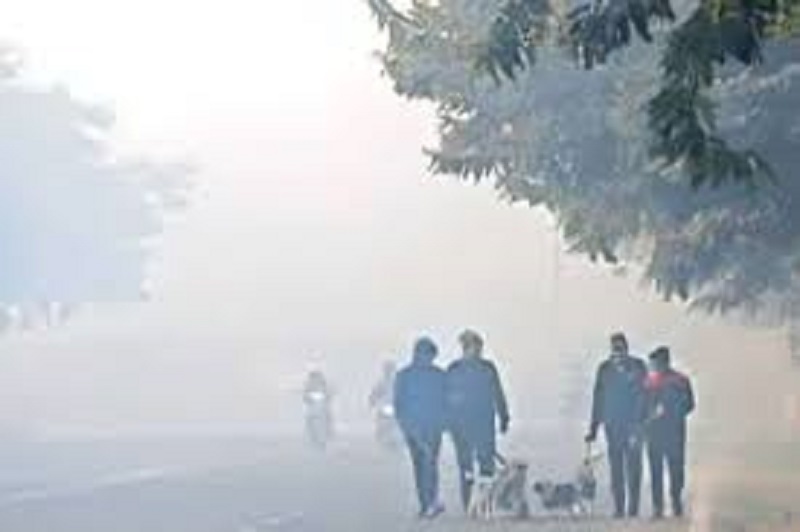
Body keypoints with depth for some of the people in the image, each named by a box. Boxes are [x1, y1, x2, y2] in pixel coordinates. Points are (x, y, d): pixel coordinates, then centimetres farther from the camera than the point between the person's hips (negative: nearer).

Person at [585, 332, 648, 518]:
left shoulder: (637, 366, 2)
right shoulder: (604, 369, 9)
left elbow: (644, 394, 0)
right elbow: (598, 398, 12)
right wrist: (594, 427, 10)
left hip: (633, 424, -2)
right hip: (612, 424, 2)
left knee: (633, 466, -6)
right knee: (616, 467, 1)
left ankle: (633, 508, -3)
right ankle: (619, 508, 3)